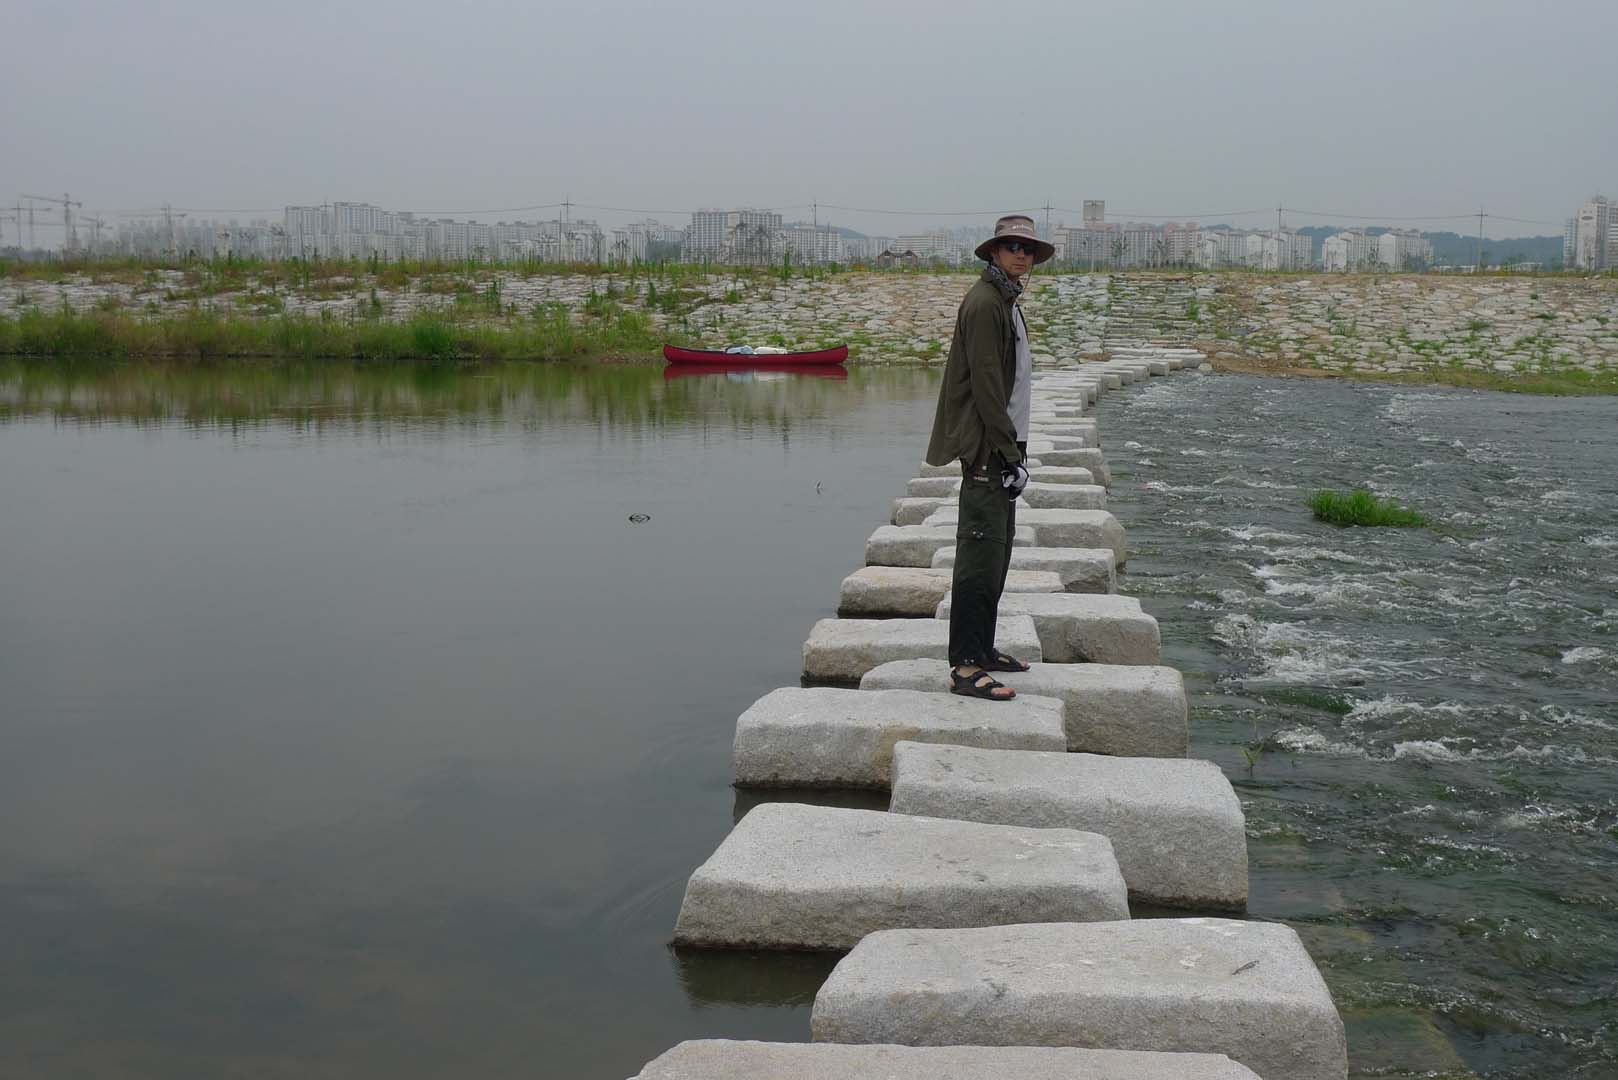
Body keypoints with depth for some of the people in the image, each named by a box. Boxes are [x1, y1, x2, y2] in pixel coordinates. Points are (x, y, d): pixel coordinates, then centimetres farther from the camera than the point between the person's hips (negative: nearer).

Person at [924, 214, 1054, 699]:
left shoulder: (1006, 303, 19)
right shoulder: (984, 303, -13)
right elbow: (985, 385, -19)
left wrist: (1014, 449, 17)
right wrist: (1008, 452, -19)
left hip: (1001, 446, 10)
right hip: (986, 449, -10)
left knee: (996, 554, 15)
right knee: (980, 556, -11)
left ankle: (983, 649, 25)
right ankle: (966, 669, -10)